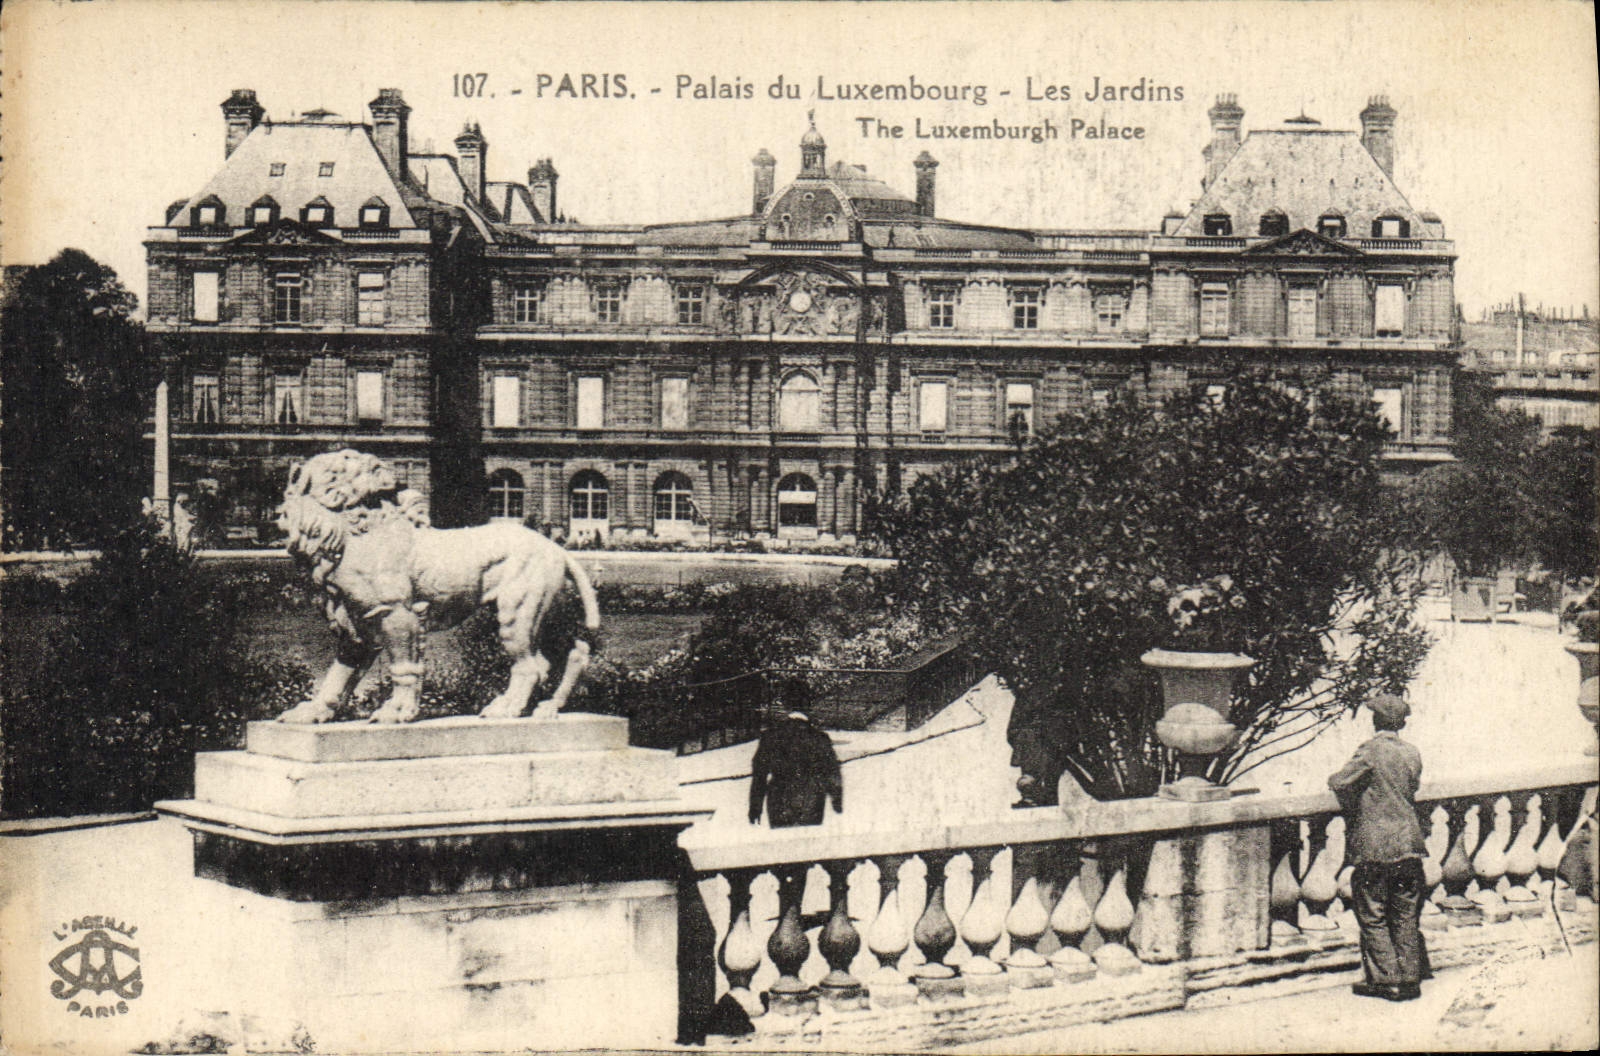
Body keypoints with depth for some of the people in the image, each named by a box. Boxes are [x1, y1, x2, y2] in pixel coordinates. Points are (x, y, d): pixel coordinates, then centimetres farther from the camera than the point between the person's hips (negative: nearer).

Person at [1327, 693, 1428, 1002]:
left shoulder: (1370, 752, -13)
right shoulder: (1412, 753, 4)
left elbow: (1339, 783, -17)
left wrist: (1351, 809, 6)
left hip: (1373, 847, -5)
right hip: (1408, 842, 5)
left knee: (1373, 916, 5)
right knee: (1406, 916, 12)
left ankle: (1386, 980, 6)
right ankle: (1410, 979, 16)